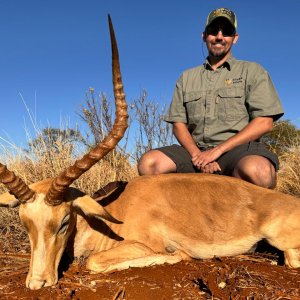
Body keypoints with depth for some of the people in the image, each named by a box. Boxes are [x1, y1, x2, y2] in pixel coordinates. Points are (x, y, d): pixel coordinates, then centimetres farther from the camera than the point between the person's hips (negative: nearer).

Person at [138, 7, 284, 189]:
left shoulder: (252, 71, 10)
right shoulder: (187, 78, 19)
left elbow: (264, 123, -1)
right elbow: (178, 123, 12)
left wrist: (218, 150, -11)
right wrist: (197, 154, -9)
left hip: (238, 148, -2)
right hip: (195, 150, 3)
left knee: (258, 171, -38)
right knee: (149, 163, -24)